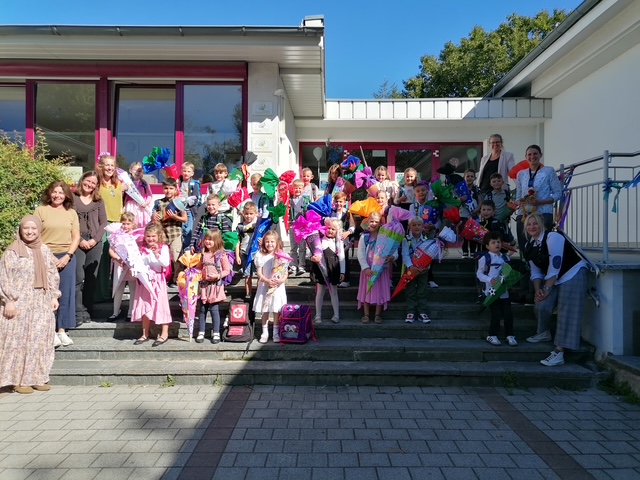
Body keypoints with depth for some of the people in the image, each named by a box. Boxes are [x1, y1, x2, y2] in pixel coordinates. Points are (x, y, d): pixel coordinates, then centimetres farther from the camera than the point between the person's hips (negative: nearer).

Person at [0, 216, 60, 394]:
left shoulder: (45, 250, 8)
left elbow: (52, 275, 13)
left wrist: (54, 296, 7)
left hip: (41, 304, 5)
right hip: (19, 303, -5)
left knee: (40, 340, 7)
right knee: (19, 340, 0)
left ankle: (37, 377, 17)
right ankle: (19, 380, 8)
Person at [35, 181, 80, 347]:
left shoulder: (71, 213, 10)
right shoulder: (40, 210, 2)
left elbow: (76, 237, 6)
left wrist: (67, 256, -6)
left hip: (67, 257, 2)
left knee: (66, 294, 2)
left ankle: (62, 330, 10)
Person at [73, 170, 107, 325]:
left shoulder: (99, 201, 13)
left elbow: (103, 222, 8)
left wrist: (95, 239, -6)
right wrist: (80, 240, -11)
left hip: (95, 243, 3)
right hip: (78, 243, -3)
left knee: (91, 278, 5)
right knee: (78, 278, -11)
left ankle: (87, 311, 13)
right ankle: (78, 313, -7)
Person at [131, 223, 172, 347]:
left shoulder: (163, 248, -6)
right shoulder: (142, 248, 7)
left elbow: (166, 263, -19)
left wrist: (157, 254, -30)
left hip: (157, 280, -5)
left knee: (160, 305, -1)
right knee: (144, 306, 11)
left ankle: (164, 334, 8)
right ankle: (145, 334, 23)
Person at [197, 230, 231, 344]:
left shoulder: (221, 255, -7)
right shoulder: (203, 254, 7)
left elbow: (227, 270, -5)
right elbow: (199, 268, 17)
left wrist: (218, 276, -19)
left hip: (216, 285, -4)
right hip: (204, 284, 4)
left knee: (214, 309, -1)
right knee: (202, 310, 9)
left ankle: (216, 333, 11)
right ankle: (201, 332, 20)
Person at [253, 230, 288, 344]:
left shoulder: (281, 256, 0)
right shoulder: (260, 256, 0)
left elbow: (285, 272, 0)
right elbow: (259, 273, -4)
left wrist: (282, 280, -21)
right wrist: (267, 281, -20)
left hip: (278, 287, 0)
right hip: (264, 286, 1)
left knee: (276, 311, 2)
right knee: (264, 310, 6)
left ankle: (276, 333, 14)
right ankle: (265, 332, 18)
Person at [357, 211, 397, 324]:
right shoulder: (364, 237, 1)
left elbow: (395, 251, -4)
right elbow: (360, 254, -5)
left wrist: (392, 257, -27)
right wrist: (365, 267, -16)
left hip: (382, 269, 0)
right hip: (368, 269, 0)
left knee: (380, 291, 3)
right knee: (367, 291, 4)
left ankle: (378, 315, 14)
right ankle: (366, 314, 14)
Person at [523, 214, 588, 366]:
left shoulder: (552, 237, -19)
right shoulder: (529, 246, 4)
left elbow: (555, 266, -23)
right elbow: (535, 272, 6)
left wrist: (547, 288, -21)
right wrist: (537, 289, -10)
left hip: (572, 274, -7)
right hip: (552, 278, 7)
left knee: (567, 312, -13)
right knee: (541, 306, -8)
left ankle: (559, 353, -17)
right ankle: (544, 333, 23)